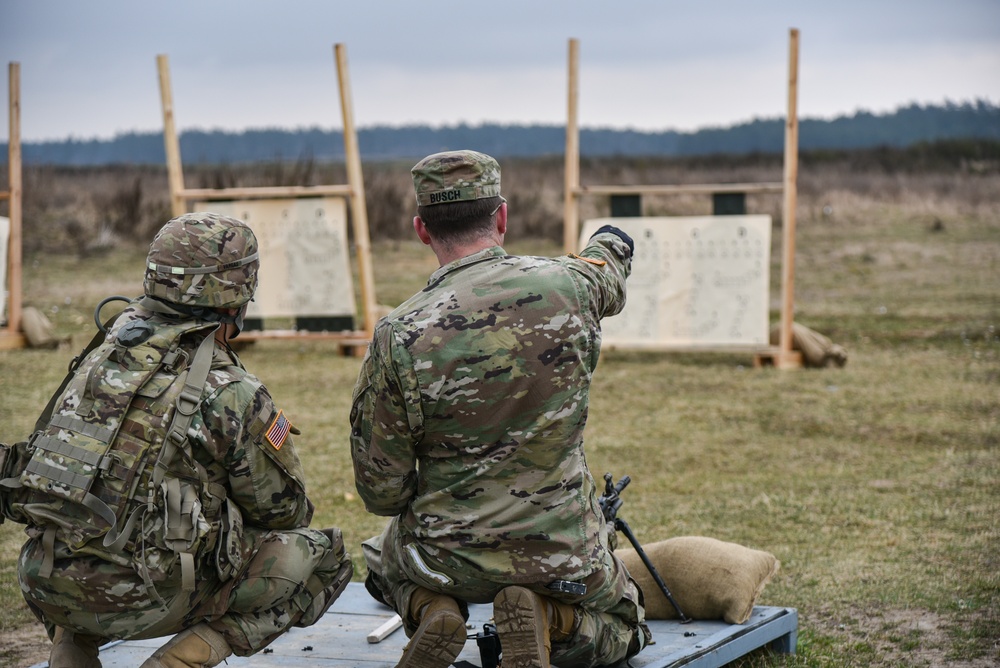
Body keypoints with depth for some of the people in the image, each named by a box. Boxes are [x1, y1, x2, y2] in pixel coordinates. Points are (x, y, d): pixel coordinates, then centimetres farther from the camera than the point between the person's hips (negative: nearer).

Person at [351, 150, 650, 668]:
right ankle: (552, 621, -4)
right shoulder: (569, 286, -11)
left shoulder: (398, 336, -18)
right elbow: (609, 276, 18)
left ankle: (427, 610, 1)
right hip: (564, 554, 0)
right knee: (621, 626, 30)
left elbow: (382, 493, -11)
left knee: (384, 559, 35)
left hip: (449, 556, 0)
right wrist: (612, 243, 43)